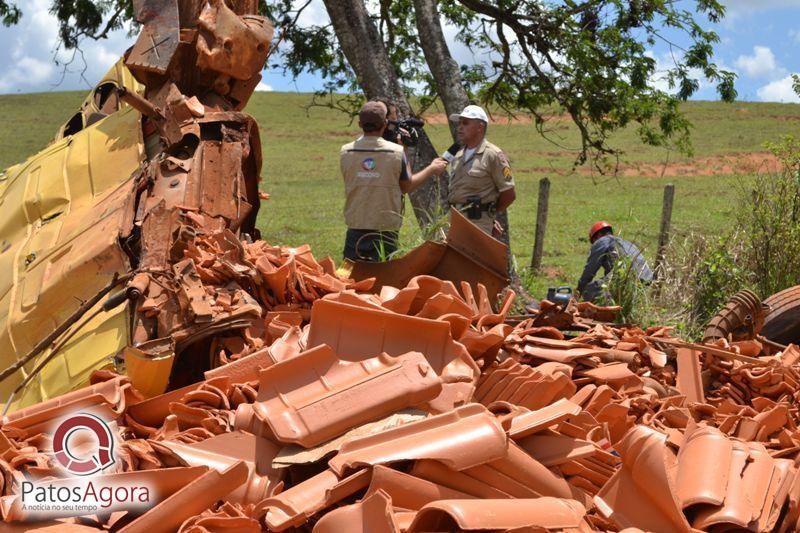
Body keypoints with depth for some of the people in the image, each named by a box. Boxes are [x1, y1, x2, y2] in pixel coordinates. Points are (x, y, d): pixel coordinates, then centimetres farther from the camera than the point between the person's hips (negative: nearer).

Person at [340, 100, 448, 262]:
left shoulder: (345, 152, -4)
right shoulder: (397, 152, -10)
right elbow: (407, 186, 4)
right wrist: (432, 169, 20)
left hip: (356, 229, 2)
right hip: (386, 230, -2)